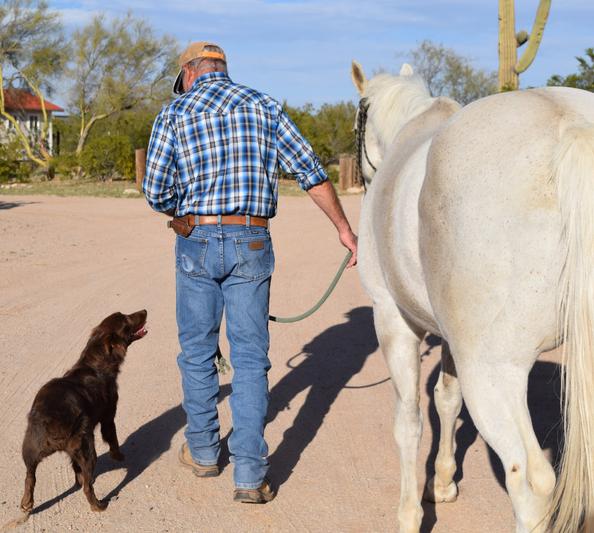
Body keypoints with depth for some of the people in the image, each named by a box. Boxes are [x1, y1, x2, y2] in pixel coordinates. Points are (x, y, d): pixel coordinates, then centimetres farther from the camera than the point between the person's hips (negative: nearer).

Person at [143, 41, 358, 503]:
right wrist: (344, 228, 6)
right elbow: (310, 172, 1)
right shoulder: (263, 106, 6)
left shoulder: (175, 113, 1)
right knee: (250, 357, 2)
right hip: (252, 243, 1)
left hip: (197, 241, -1)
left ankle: (204, 451, 28)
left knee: (197, 350, 15)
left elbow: (156, 192, -3)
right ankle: (250, 474, -1)